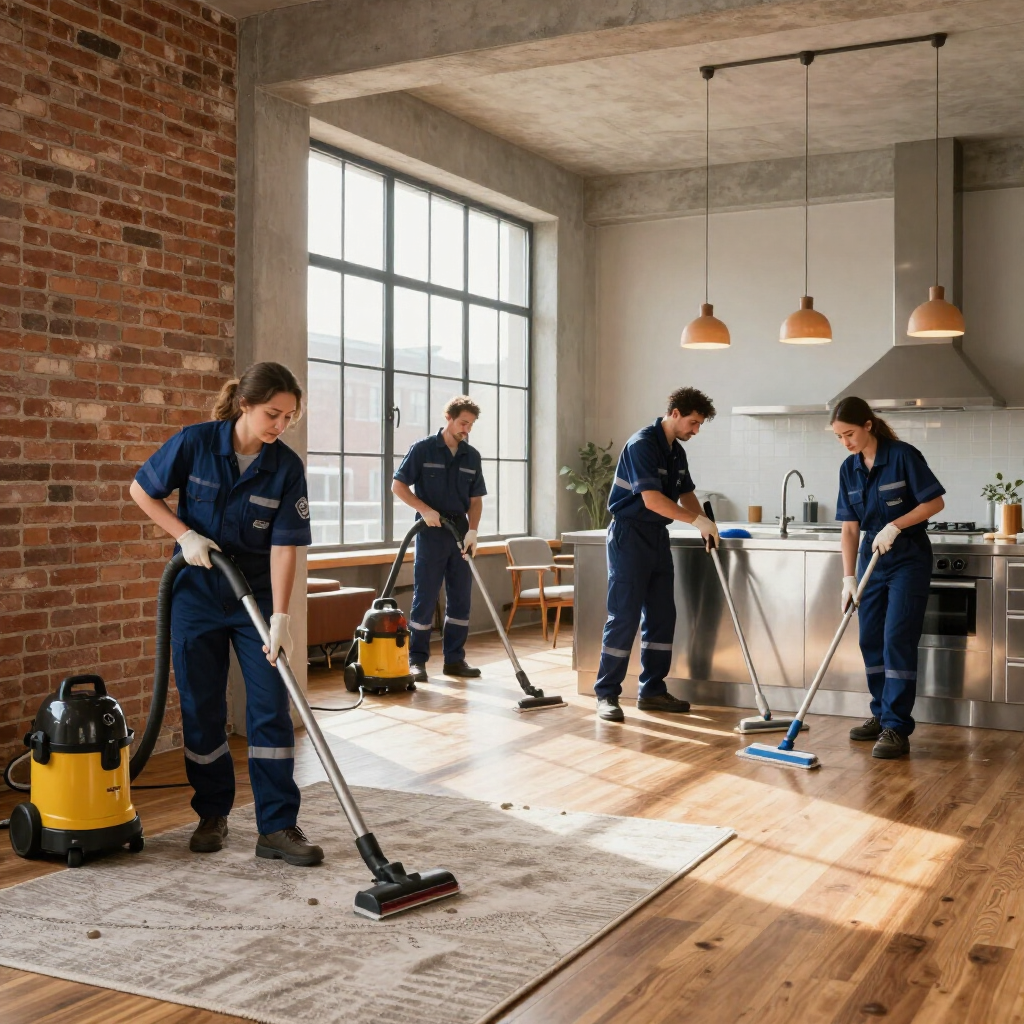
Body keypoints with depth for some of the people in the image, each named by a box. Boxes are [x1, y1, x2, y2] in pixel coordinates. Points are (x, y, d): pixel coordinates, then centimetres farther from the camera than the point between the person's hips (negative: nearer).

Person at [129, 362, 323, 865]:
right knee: (201, 710, 6)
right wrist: (186, 535, -12)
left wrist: (280, 617, -22)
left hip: (256, 595, 0)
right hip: (197, 592, 0)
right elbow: (142, 490, 0)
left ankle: (278, 826, 2)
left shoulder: (286, 467, -12)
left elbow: (284, 545, -15)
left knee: (271, 709, -4)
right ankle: (213, 814, 24)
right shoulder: (195, 443, -13)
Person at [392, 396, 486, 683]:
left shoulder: (472, 456, 8)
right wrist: (424, 509, -18)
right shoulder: (423, 449, -5)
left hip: (460, 533, 5)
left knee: (460, 599, 6)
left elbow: (476, 499, 9)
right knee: (425, 598, -3)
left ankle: (454, 659, 14)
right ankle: (417, 660, 4)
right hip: (431, 532, -5)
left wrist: (472, 530, -6)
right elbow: (398, 486, -5)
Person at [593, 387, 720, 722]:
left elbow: (685, 493, 22)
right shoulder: (642, 444, -17)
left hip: (657, 537, 9)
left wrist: (705, 524, 3)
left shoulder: (677, 452, 10)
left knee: (662, 617, 8)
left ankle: (652, 691, 16)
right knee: (624, 617, -8)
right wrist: (697, 520, -21)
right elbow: (652, 499, -25)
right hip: (629, 535, -9)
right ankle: (606, 694, 0)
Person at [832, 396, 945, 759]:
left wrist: (894, 526, -23)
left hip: (908, 557, -6)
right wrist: (849, 578, -3)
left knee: (897, 639, -11)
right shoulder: (849, 469, 2)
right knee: (871, 641, 9)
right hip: (872, 557, 6)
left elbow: (935, 502, -13)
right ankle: (881, 715, 22)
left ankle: (897, 728, -9)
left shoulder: (903, 455, -15)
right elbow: (850, 528, 3)